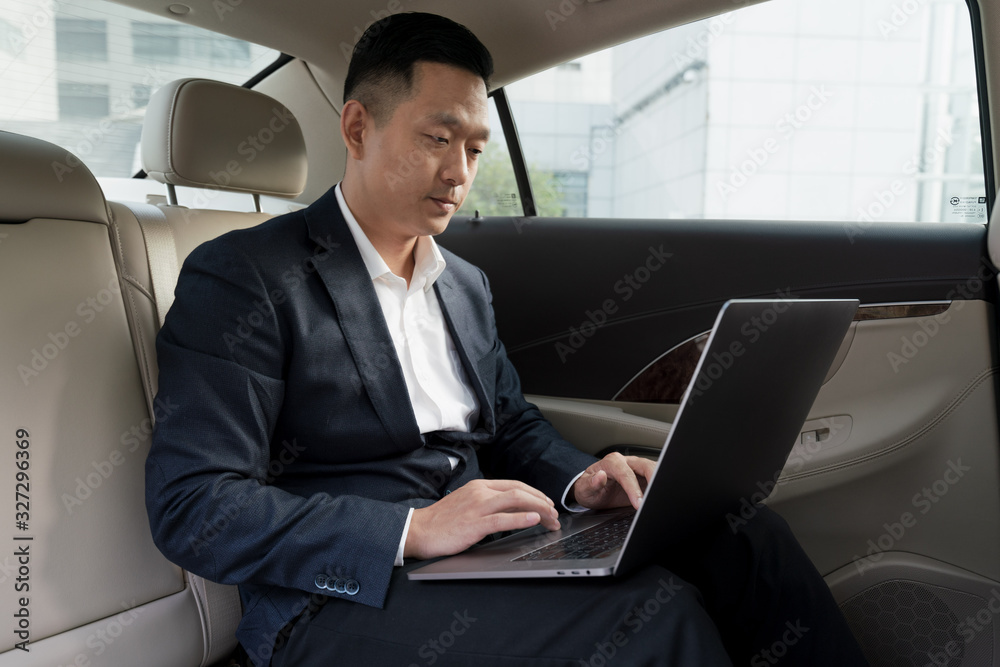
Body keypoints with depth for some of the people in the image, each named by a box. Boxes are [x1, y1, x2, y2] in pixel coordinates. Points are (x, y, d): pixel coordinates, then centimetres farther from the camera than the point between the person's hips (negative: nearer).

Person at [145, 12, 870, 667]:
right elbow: (191, 507, -14)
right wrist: (415, 529, -24)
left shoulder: (468, 284, 16)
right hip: (343, 607, -6)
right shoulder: (241, 277, -8)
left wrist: (578, 480, -1)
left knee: (746, 535, -12)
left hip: (483, 570, 7)